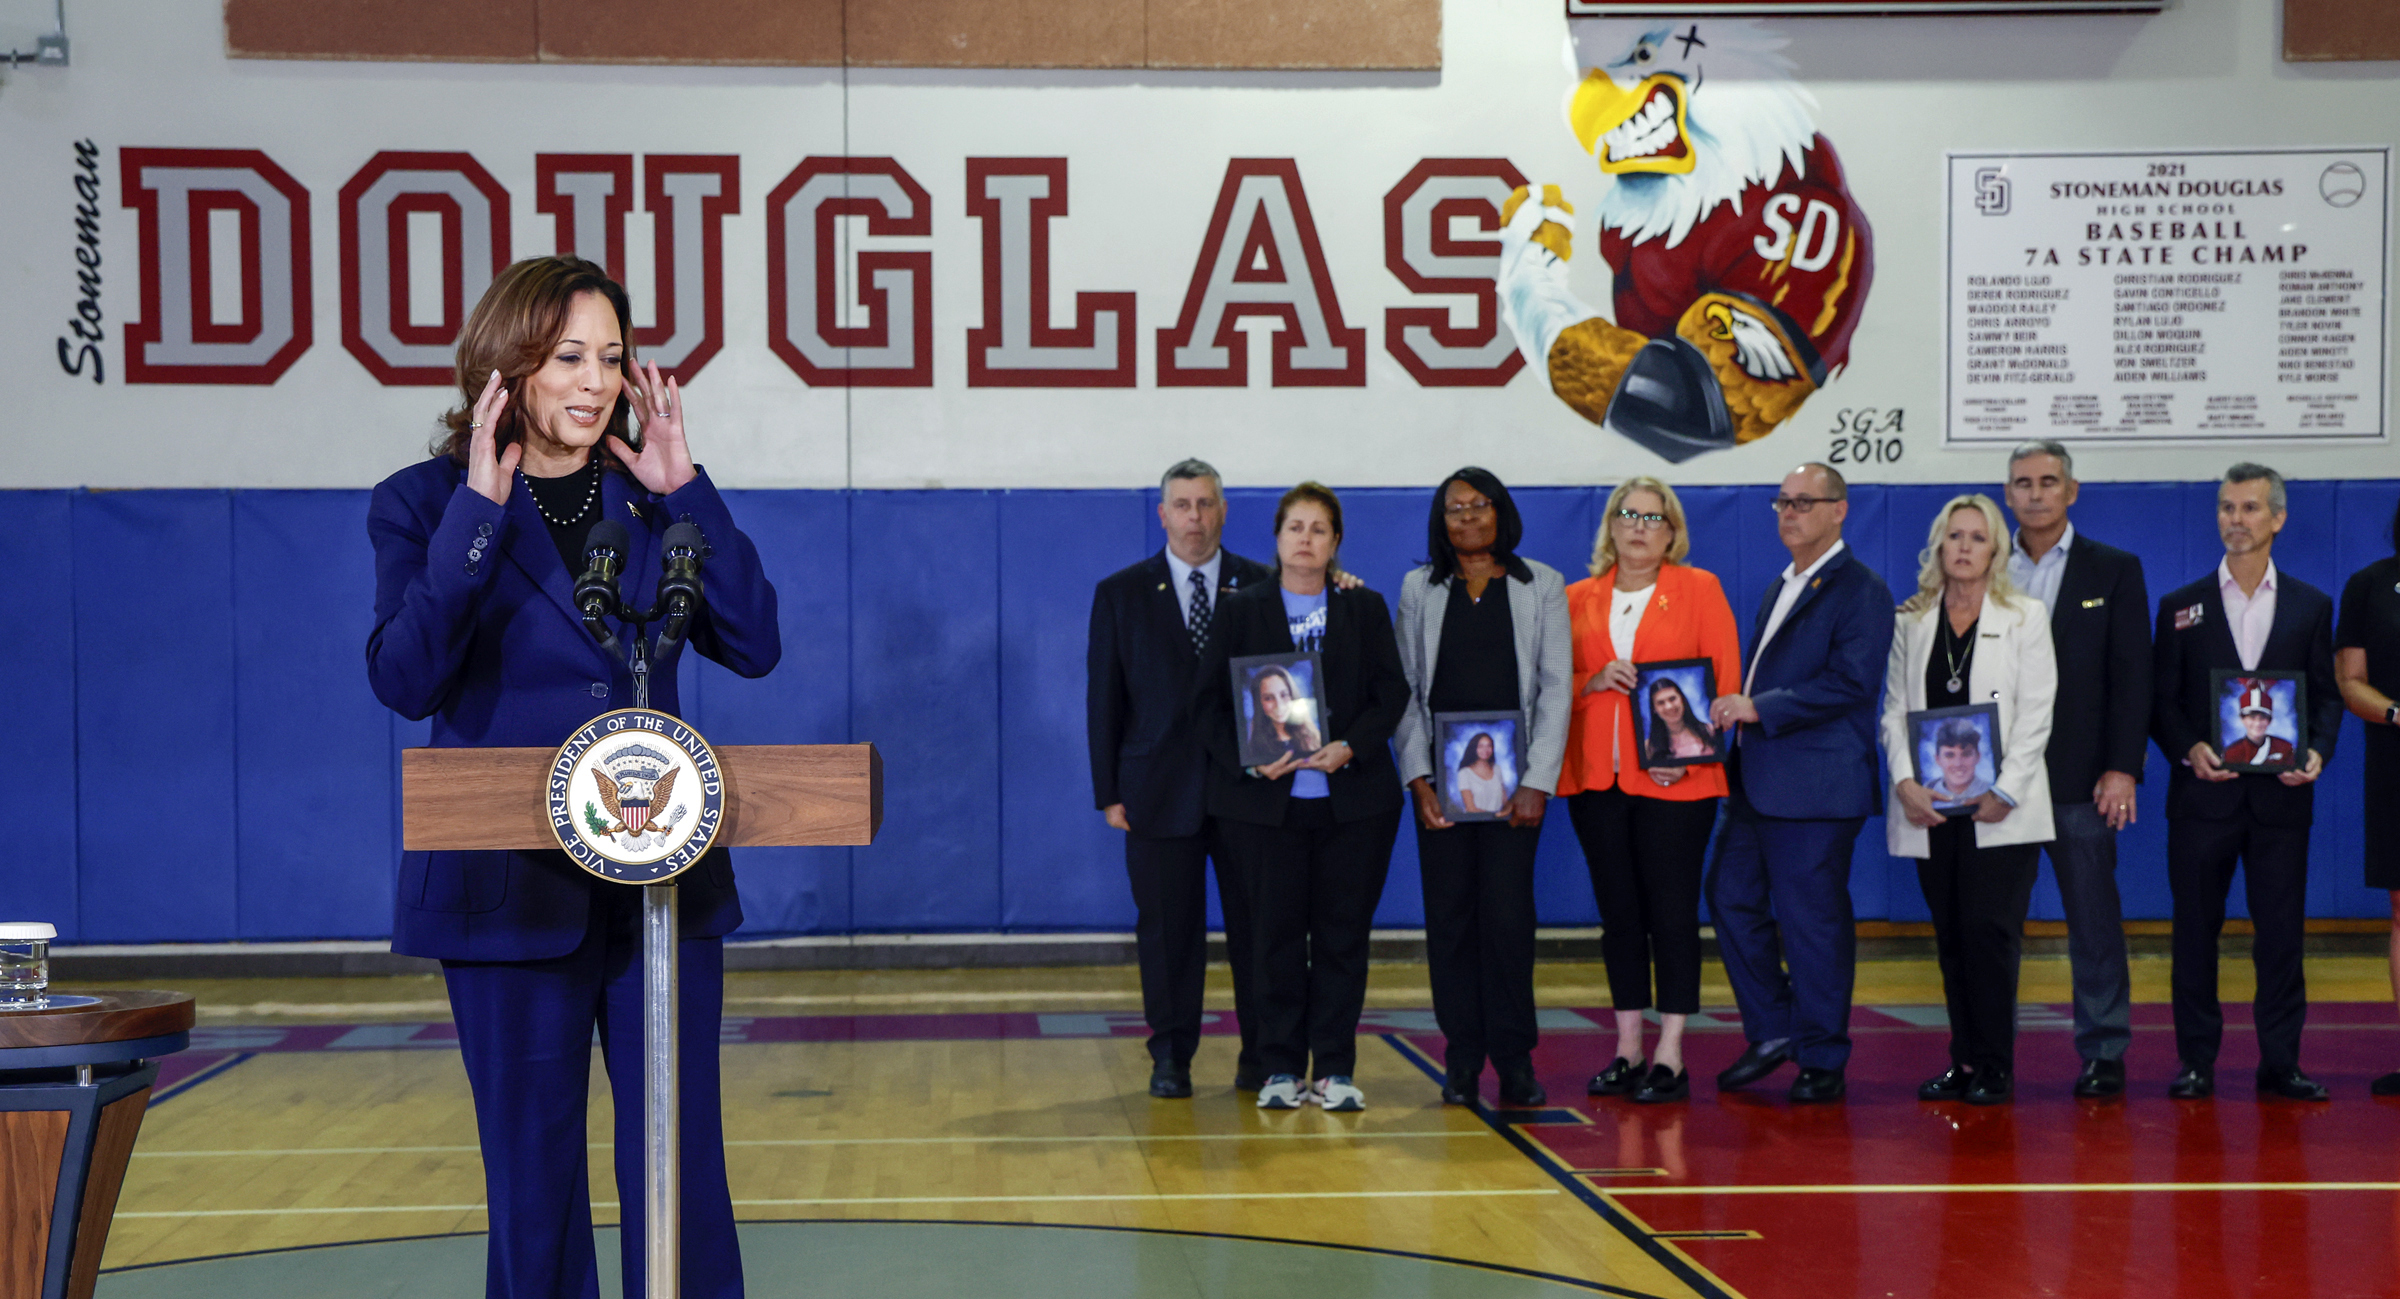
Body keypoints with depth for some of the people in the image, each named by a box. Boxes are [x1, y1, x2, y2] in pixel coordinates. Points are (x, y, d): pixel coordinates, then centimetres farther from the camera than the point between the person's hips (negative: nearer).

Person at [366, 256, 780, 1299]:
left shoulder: (648, 497, 8)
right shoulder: (425, 503, 0)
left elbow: (753, 646, -2)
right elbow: (405, 680, -14)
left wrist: (685, 491, -7)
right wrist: (479, 511, -18)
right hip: (511, 889, -2)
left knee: (682, 1169, 5)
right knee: (532, 1175, 7)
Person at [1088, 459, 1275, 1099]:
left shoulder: (1263, 588, 5)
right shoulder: (1120, 593, 6)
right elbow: (1104, 698, 5)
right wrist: (1109, 792, 0)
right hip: (1161, 792, 0)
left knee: (1256, 926, 4)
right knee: (1167, 930, 4)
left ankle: (1262, 1056, 14)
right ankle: (1171, 1060, 13)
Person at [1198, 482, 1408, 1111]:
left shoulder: (1365, 608, 10)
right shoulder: (1240, 610, 7)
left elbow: (1391, 693, 4)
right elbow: (1211, 701, 2)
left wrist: (1349, 747, -13)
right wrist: (1250, 759, -13)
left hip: (1353, 797, 1)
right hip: (1265, 799, -1)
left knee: (1343, 934, 1)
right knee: (1275, 934, 0)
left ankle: (1336, 1070, 8)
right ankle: (1281, 1070, 9)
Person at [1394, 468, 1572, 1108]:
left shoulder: (1541, 586, 7)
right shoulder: (1419, 588, 10)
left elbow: (1555, 689, 2)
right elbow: (1405, 689, 7)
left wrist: (1536, 782, -7)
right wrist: (1417, 778, -5)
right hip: (1439, 778, 1)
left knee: (1508, 912, -7)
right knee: (1449, 912, 1)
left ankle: (1514, 1059, 3)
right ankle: (1462, 1058, 8)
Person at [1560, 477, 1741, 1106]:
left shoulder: (1700, 589, 4)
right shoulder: (1579, 599, 12)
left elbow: (1726, 679, -1)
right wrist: (1595, 680, -9)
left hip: (1676, 777, -3)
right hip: (1596, 775, 3)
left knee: (1672, 911, -3)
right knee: (1618, 912, 7)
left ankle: (1671, 1056, 3)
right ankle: (1628, 1052, 14)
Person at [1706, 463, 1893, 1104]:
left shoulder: (1860, 591, -8)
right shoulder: (1779, 589, 20)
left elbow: (1852, 682, -19)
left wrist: (1761, 708, -20)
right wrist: (1736, 707, 9)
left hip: (1816, 787, -9)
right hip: (1758, 783, 9)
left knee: (1812, 919, -3)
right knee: (1732, 897, 10)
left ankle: (1822, 1062, 7)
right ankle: (1773, 1032, 24)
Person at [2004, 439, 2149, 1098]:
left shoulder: (2114, 571, 5)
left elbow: (2131, 678, 0)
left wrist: (2122, 768, -8)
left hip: (2080, 774, -2)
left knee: (2094, 918, 2)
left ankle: (2103, 1051, 11)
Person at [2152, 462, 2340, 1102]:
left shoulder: (2310, 606, 9)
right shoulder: (2180, 606, 6)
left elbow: (2327, 695, 9)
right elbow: (2161, 700, 5)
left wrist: (2317, 751, -9)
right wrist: (2188, 750, -13)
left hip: (2280, 794, 0)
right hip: (2203, 793, 0)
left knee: (2282, 931, 2)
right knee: (2195, 930, 3)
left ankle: (2280, 1062, 11)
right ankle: (2196, 1061, 11)